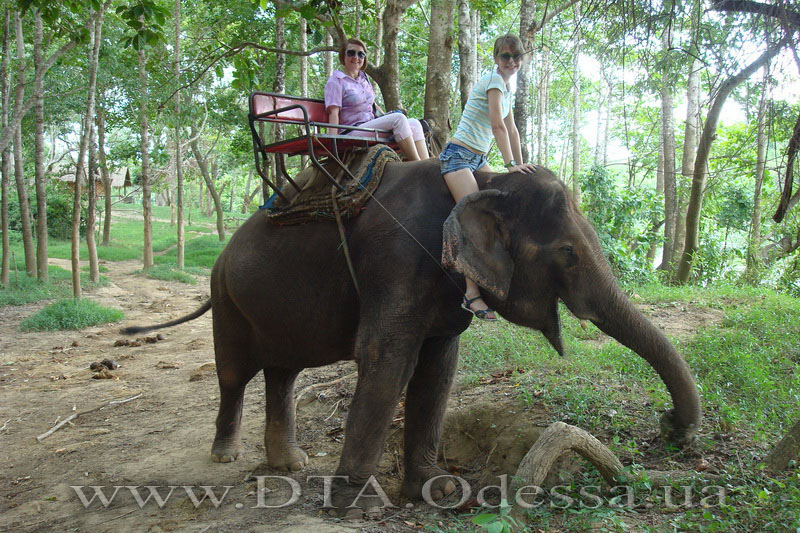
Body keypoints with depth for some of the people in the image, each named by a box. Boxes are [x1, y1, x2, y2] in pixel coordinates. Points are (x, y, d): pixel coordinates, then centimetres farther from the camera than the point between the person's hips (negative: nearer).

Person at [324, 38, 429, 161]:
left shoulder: (364, 79, 22)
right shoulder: (336, 80, -1)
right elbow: (333, 112, -12)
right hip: (351, 133, -8)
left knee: (414, 123, -12)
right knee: (398, 118, -26)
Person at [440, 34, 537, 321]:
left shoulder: (506, 85, 18)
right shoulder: (494, 80, -10)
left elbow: (512, 130, 19)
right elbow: (498, 126, -19)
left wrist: (520, 164, 13)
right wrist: (511, 164, -24)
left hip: (478, 159, 10)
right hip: (459, 155, -10)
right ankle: (472, 294, -27)